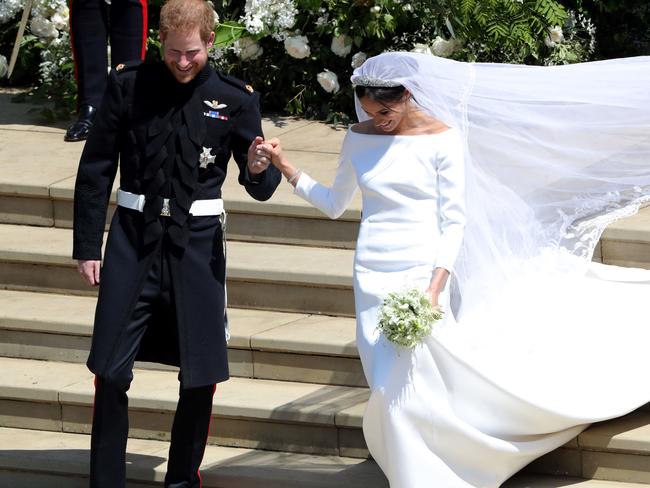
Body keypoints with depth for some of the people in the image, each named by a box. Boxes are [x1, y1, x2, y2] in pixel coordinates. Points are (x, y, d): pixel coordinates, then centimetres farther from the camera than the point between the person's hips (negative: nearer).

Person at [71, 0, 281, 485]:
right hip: (133, 238, 0)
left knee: (201, 376, 3)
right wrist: (87, 246, 2)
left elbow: (260, 188, 2)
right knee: (111, 372, -1)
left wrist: (259, 171, -23)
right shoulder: (129, 85, -1)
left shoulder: (234, 99, -1)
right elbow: (96, 170, 4)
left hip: (197, 244, 0)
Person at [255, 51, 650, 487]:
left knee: (412, 391, -14)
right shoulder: (359, 138, 8)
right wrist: (285, 167, 7)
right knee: (393, 390, -1)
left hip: (422, 273, -4)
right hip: (373, 278, 4)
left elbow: (453, 221, -8)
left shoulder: (442, 138, -6)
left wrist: (434, 288, -18)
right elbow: (334, 204, 18)